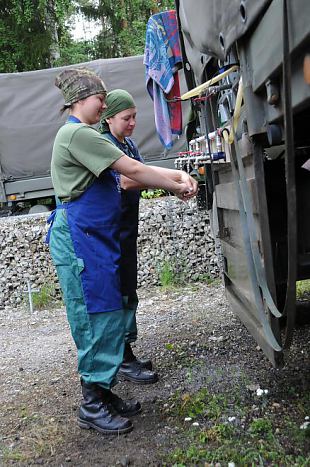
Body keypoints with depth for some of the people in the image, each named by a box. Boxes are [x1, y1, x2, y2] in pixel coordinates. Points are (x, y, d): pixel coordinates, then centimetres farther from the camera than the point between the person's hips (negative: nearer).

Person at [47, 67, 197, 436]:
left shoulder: (82, 135, 20)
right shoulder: (76, 133, -13)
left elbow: (123, 178, 13)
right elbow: (132, 169, -16)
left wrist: (175, 180, 4)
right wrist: (176, 187, -5)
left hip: (95, 237, 10)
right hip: (81, 239, -10)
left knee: (105, 314, 12)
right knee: (94, 316, -4)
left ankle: (101, 393, 23)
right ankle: (91, 406, 10)